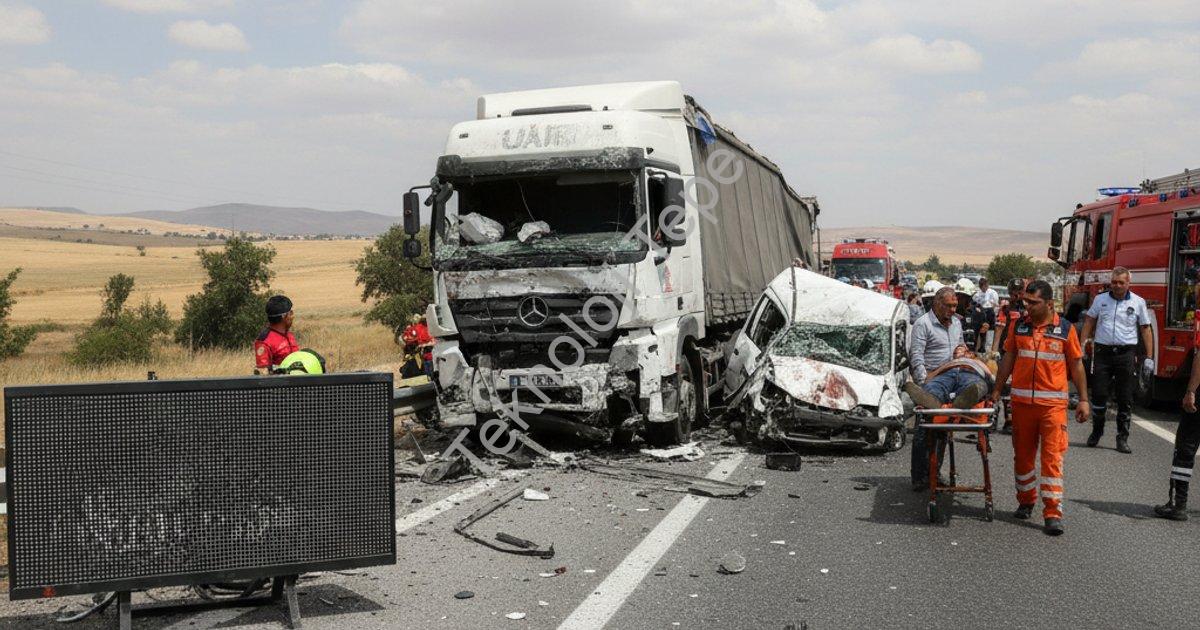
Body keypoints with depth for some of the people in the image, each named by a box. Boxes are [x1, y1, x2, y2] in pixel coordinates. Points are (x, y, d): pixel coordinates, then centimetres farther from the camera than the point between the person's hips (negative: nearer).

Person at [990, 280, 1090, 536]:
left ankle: (1053, 513, -4)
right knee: (1023, 454, 12)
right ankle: (1026, 501, 28)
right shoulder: (1018, 326, 5)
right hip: (1022, 400, 3)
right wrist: (996, 391, 10)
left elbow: (1076, 365, 3)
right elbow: (1008, 358, 11)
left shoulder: (1065, 329, -2)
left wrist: (1083, 400, 0)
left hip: (1053, 402, -3)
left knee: (1052, 456, -5)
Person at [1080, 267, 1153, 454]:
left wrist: (1149, 357, 0)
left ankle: (1122, 438, 10)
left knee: (1125, 399, 3)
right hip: (1102, 352, 1)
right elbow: (1089, 322, 11)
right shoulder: (1100, 299, 6)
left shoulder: (1138, 302, 3)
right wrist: (1083, 345, 3)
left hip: (1126, 354, -1)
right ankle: (1096, 431, 19)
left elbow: (1145, 329, 4)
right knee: (1099, 394, 2)